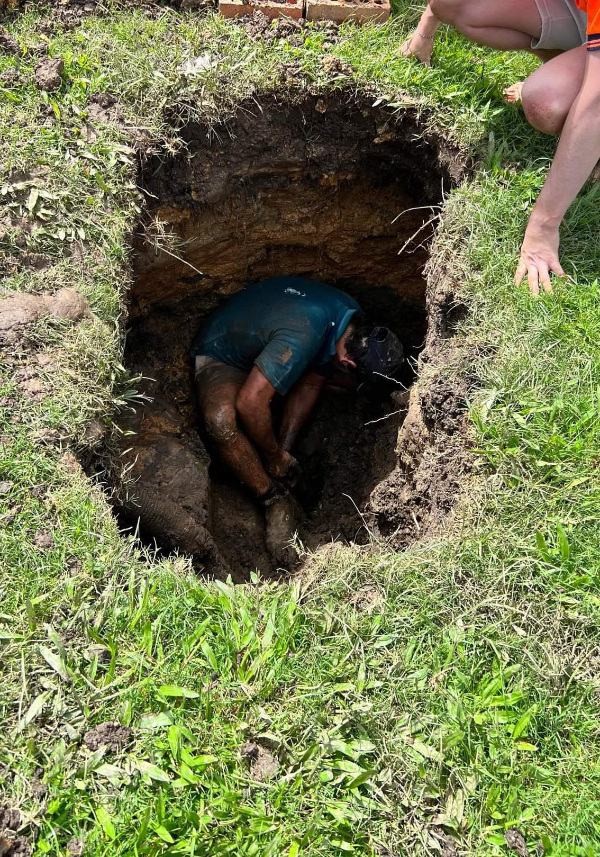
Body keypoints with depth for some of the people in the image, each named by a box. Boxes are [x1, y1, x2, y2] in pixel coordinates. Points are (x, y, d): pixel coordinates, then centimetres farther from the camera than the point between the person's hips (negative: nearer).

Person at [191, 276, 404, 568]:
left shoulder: (353, 317, -13)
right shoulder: (300, 340, -40)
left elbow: (309, 383, -4)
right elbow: (249, 403, -37)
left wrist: (284, 448, -8)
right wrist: (274, 457, -20)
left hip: (259, 343, 7)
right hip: (220, 356, -7)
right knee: (221, 421, -36)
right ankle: (277, 501, -18)